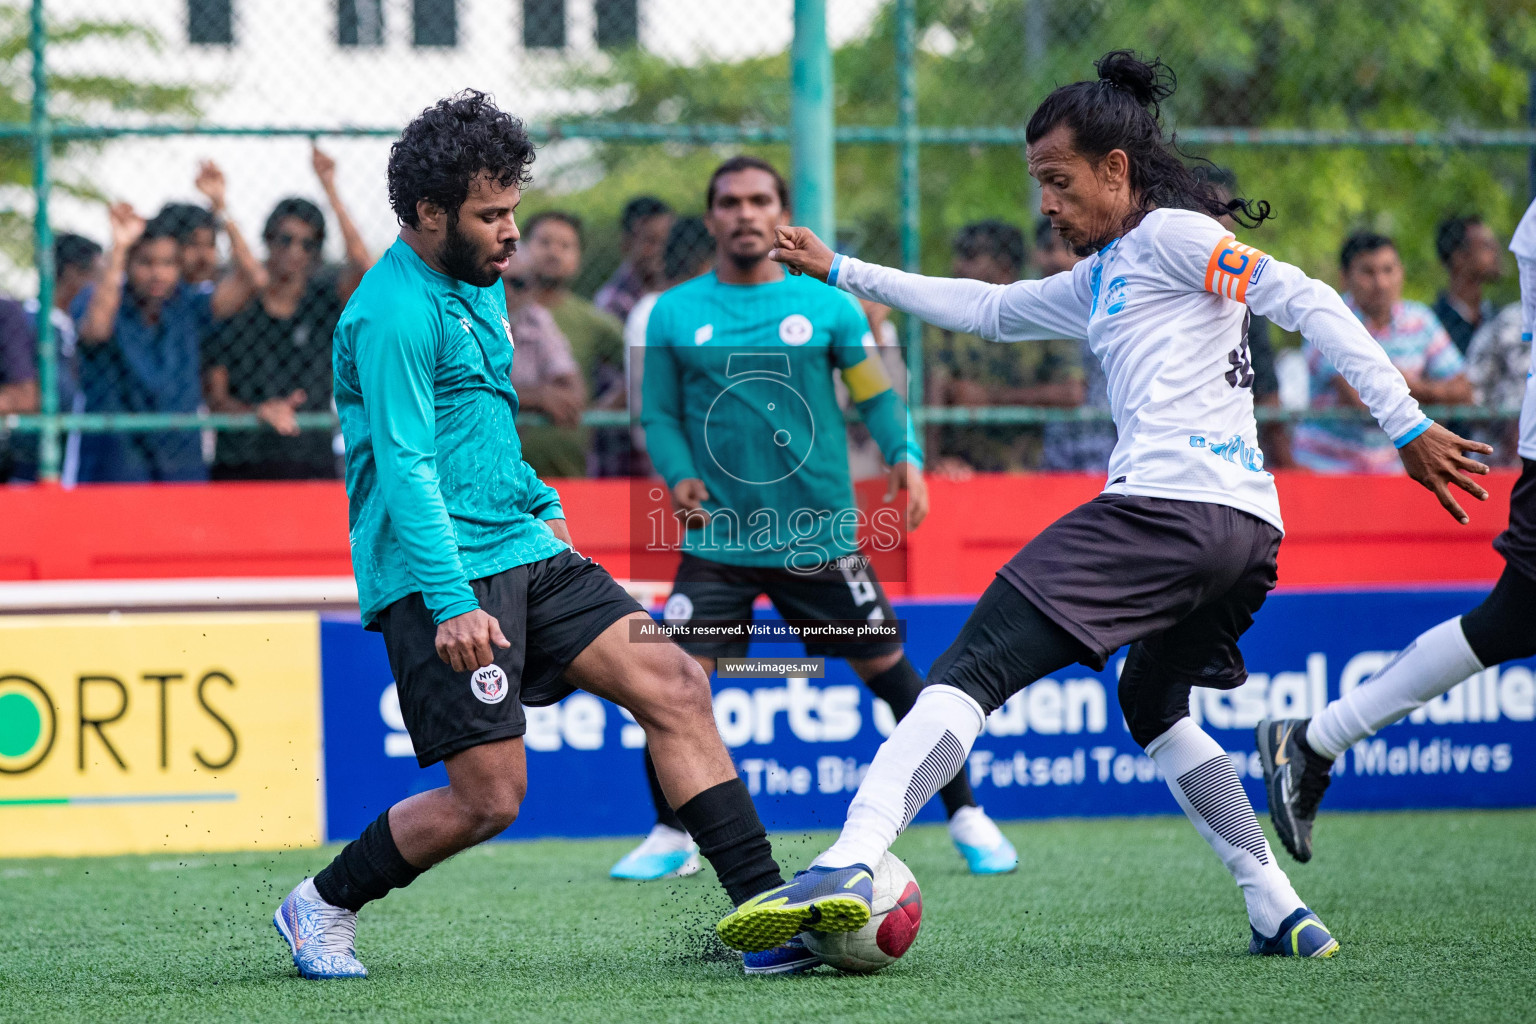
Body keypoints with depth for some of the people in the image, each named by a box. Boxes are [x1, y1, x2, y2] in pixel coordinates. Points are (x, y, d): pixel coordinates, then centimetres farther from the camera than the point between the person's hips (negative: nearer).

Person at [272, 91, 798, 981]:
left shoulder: (481, 282, 16)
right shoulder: (395, 312, -15)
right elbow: (404, 467, -21)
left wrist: (539, 503, 22)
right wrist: (451, 604, -28)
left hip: (522, 551, 9)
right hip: (444, 579, -9)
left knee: (673, 686, -5)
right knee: (490, 797, -11)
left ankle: (764, 904, -5)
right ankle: (323, 907, 11)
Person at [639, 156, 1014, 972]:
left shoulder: (826, 306, 2)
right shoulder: (675, 314, 3)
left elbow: (876, 394, 6)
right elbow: (660, 413, 7)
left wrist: (906, 459, -11)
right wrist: (679, 475, -11)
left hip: (820, 534, 0)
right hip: (718, 538, 0)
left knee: (888, 668, 4)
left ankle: (964, 815, 19)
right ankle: (672, 836, 7)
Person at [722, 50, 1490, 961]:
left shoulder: (1170, 233, 3)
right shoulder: (1099, 281, 30)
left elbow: (1307, 301, -6)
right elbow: (986, 308, 42)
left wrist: (1408, 424, -14)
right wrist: (841, 271, 44)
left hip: (1167, 504, -10)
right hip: (1250, 532, 10)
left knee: (974, 670, -14)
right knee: (1154, 702, 29)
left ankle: (851, 863, -29)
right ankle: (1281, 912, 17)